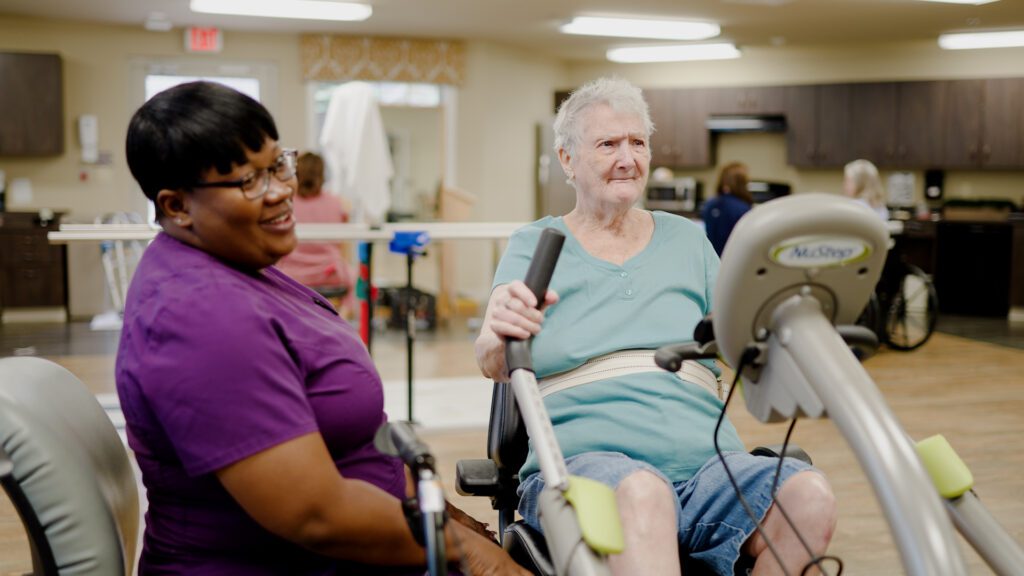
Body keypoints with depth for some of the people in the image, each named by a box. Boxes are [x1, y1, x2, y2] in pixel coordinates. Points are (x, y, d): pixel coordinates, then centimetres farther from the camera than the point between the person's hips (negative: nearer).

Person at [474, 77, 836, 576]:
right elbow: (492, 363, -3)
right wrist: (499, 337, -29)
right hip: (582, 455, -3)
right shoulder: (533, 246, 13)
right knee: (639, 492, -39)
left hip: (705, 458, 4)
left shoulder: (687, 240, 22)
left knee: (810, 498, -27)